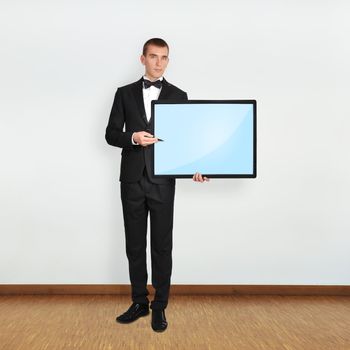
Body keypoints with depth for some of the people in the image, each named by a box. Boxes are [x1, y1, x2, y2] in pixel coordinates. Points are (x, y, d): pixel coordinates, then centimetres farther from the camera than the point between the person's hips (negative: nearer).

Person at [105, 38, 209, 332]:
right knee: (135, 245, 9)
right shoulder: (125, 93, 9)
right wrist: (133, 137, -14)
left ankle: (159, 307, 17)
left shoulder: (178, 95, 7)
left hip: (163, 181, -1)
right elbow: (111, 134, 7)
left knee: (162, 245, 4)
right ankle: (139, 302, 24)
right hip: (133, 180, 2)